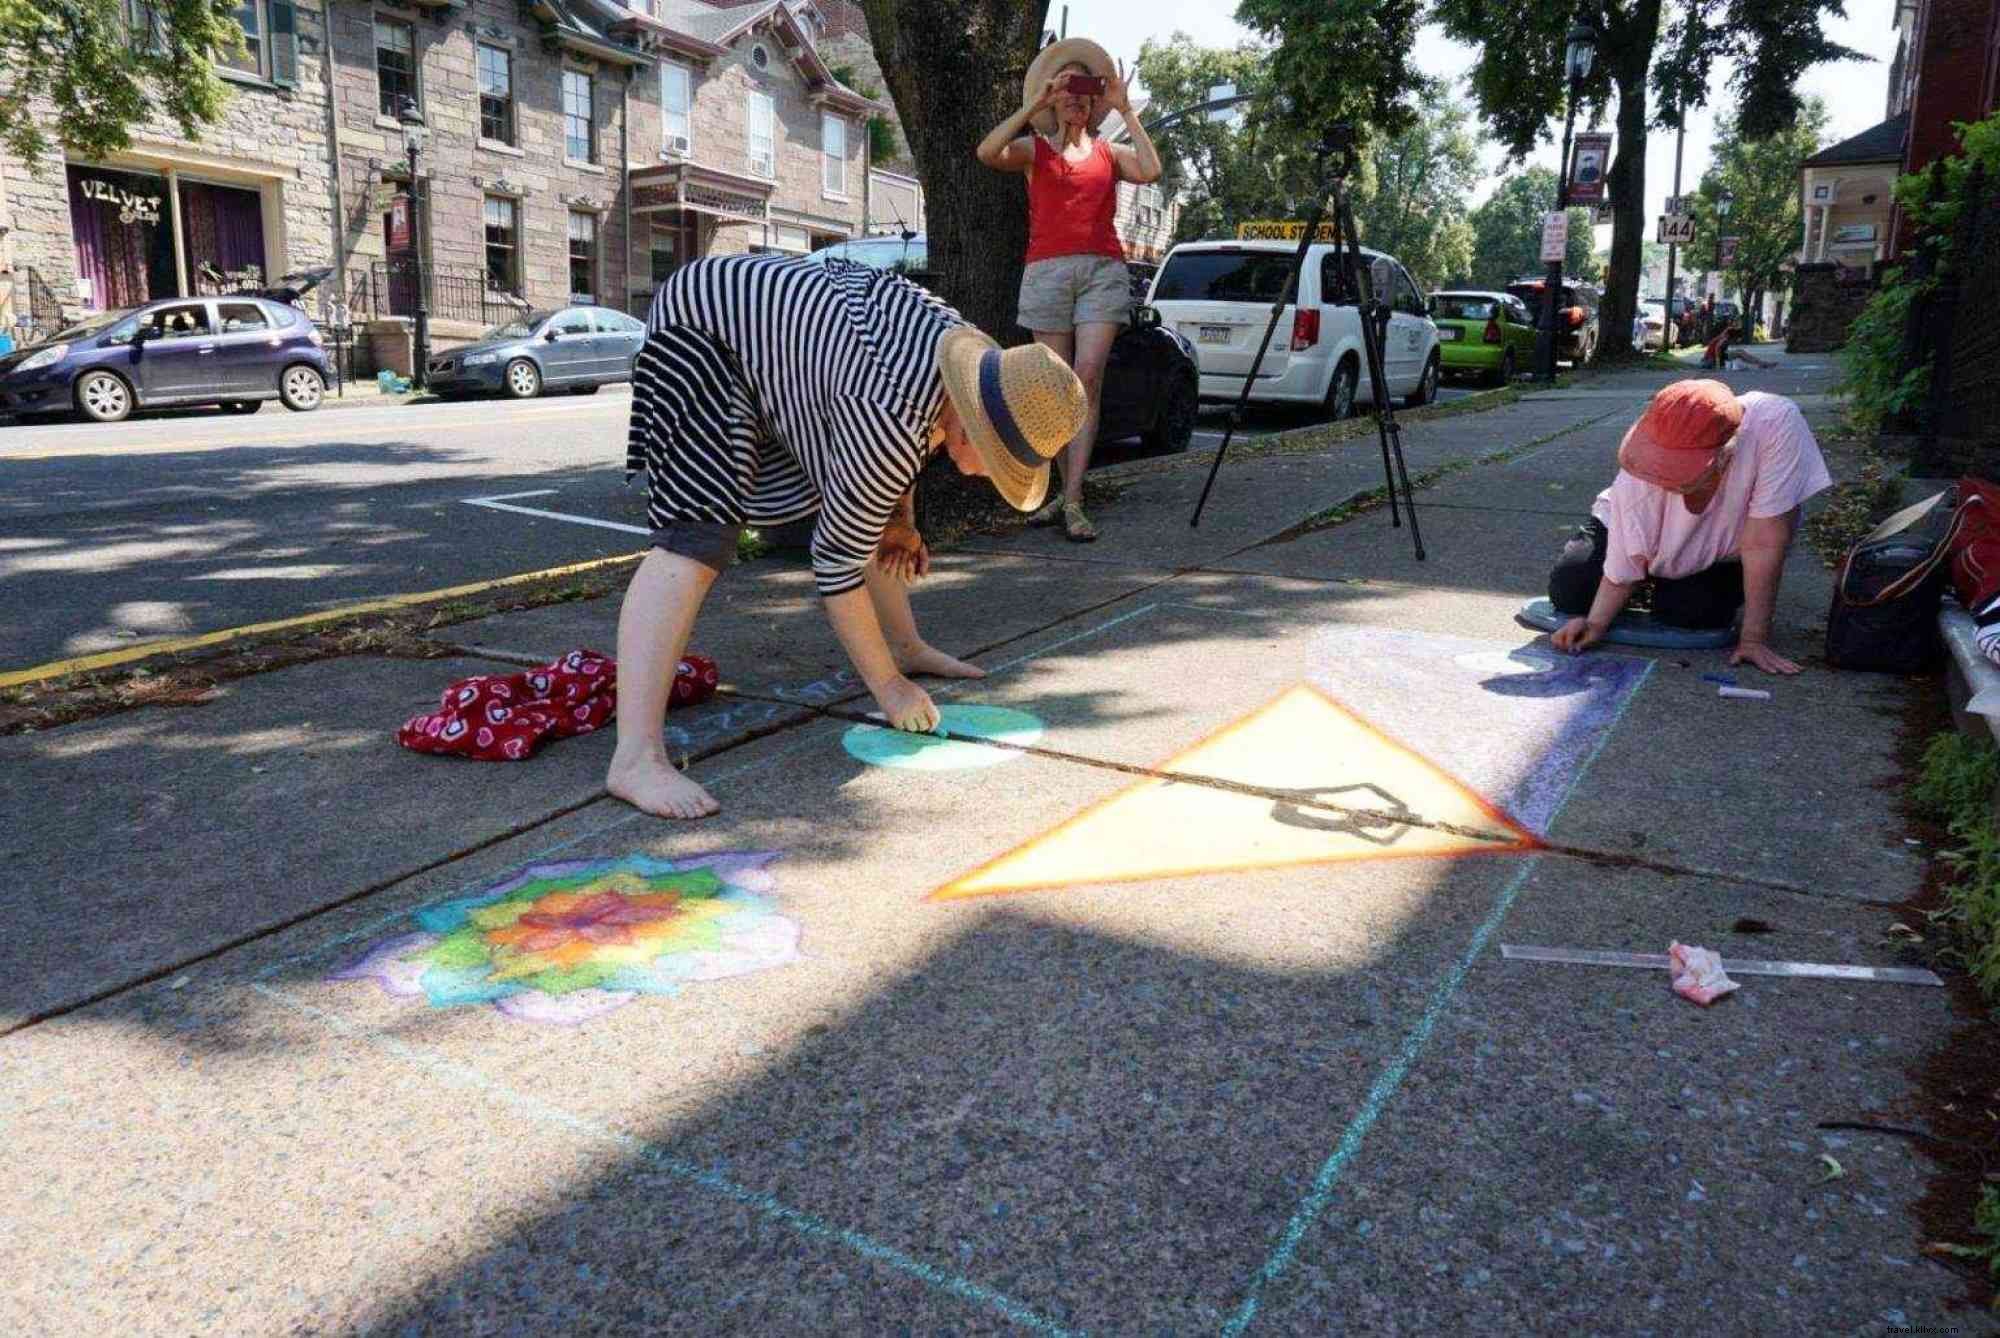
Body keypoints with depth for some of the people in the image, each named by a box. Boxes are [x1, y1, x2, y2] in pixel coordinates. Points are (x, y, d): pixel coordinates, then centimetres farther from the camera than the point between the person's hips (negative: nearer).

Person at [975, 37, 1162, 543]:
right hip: (1047, 269, 0)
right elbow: (988, 153, -8)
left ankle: (1072, 502, -17)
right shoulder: (1034, 149, 13)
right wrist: (1032, 105, -5)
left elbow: (1151, 171, -4)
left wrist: (1126, 111, 1)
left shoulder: (1109, 153, 17)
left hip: (1103, 269, 0)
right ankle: (1067, 491, 11)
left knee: (1088, 379, -14)